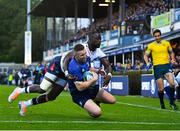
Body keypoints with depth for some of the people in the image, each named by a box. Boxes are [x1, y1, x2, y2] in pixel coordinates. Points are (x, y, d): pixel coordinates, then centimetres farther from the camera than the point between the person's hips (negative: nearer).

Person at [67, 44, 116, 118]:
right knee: (97, 112, -27)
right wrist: (94, 79, -23)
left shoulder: (86, 58, -6)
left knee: (112, 100, 7)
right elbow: (80, 87, -32)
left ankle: (95, 101, 30)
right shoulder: (74, 67, -32)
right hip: (79, 94, -8)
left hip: (91, 88, 8)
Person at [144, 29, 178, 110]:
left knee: (172, 83, -20)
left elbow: (171, 52, 22)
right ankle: (162, 104, 21)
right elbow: (146, 55, 10)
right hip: (157, 67, -1)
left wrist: (172, 59, 4)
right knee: (161, 89, -3)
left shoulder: (166, 43, 8)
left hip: (166, 65, 1)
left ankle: (172, 102, -3)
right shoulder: (151, 45, 4)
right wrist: (147, 63, -8)